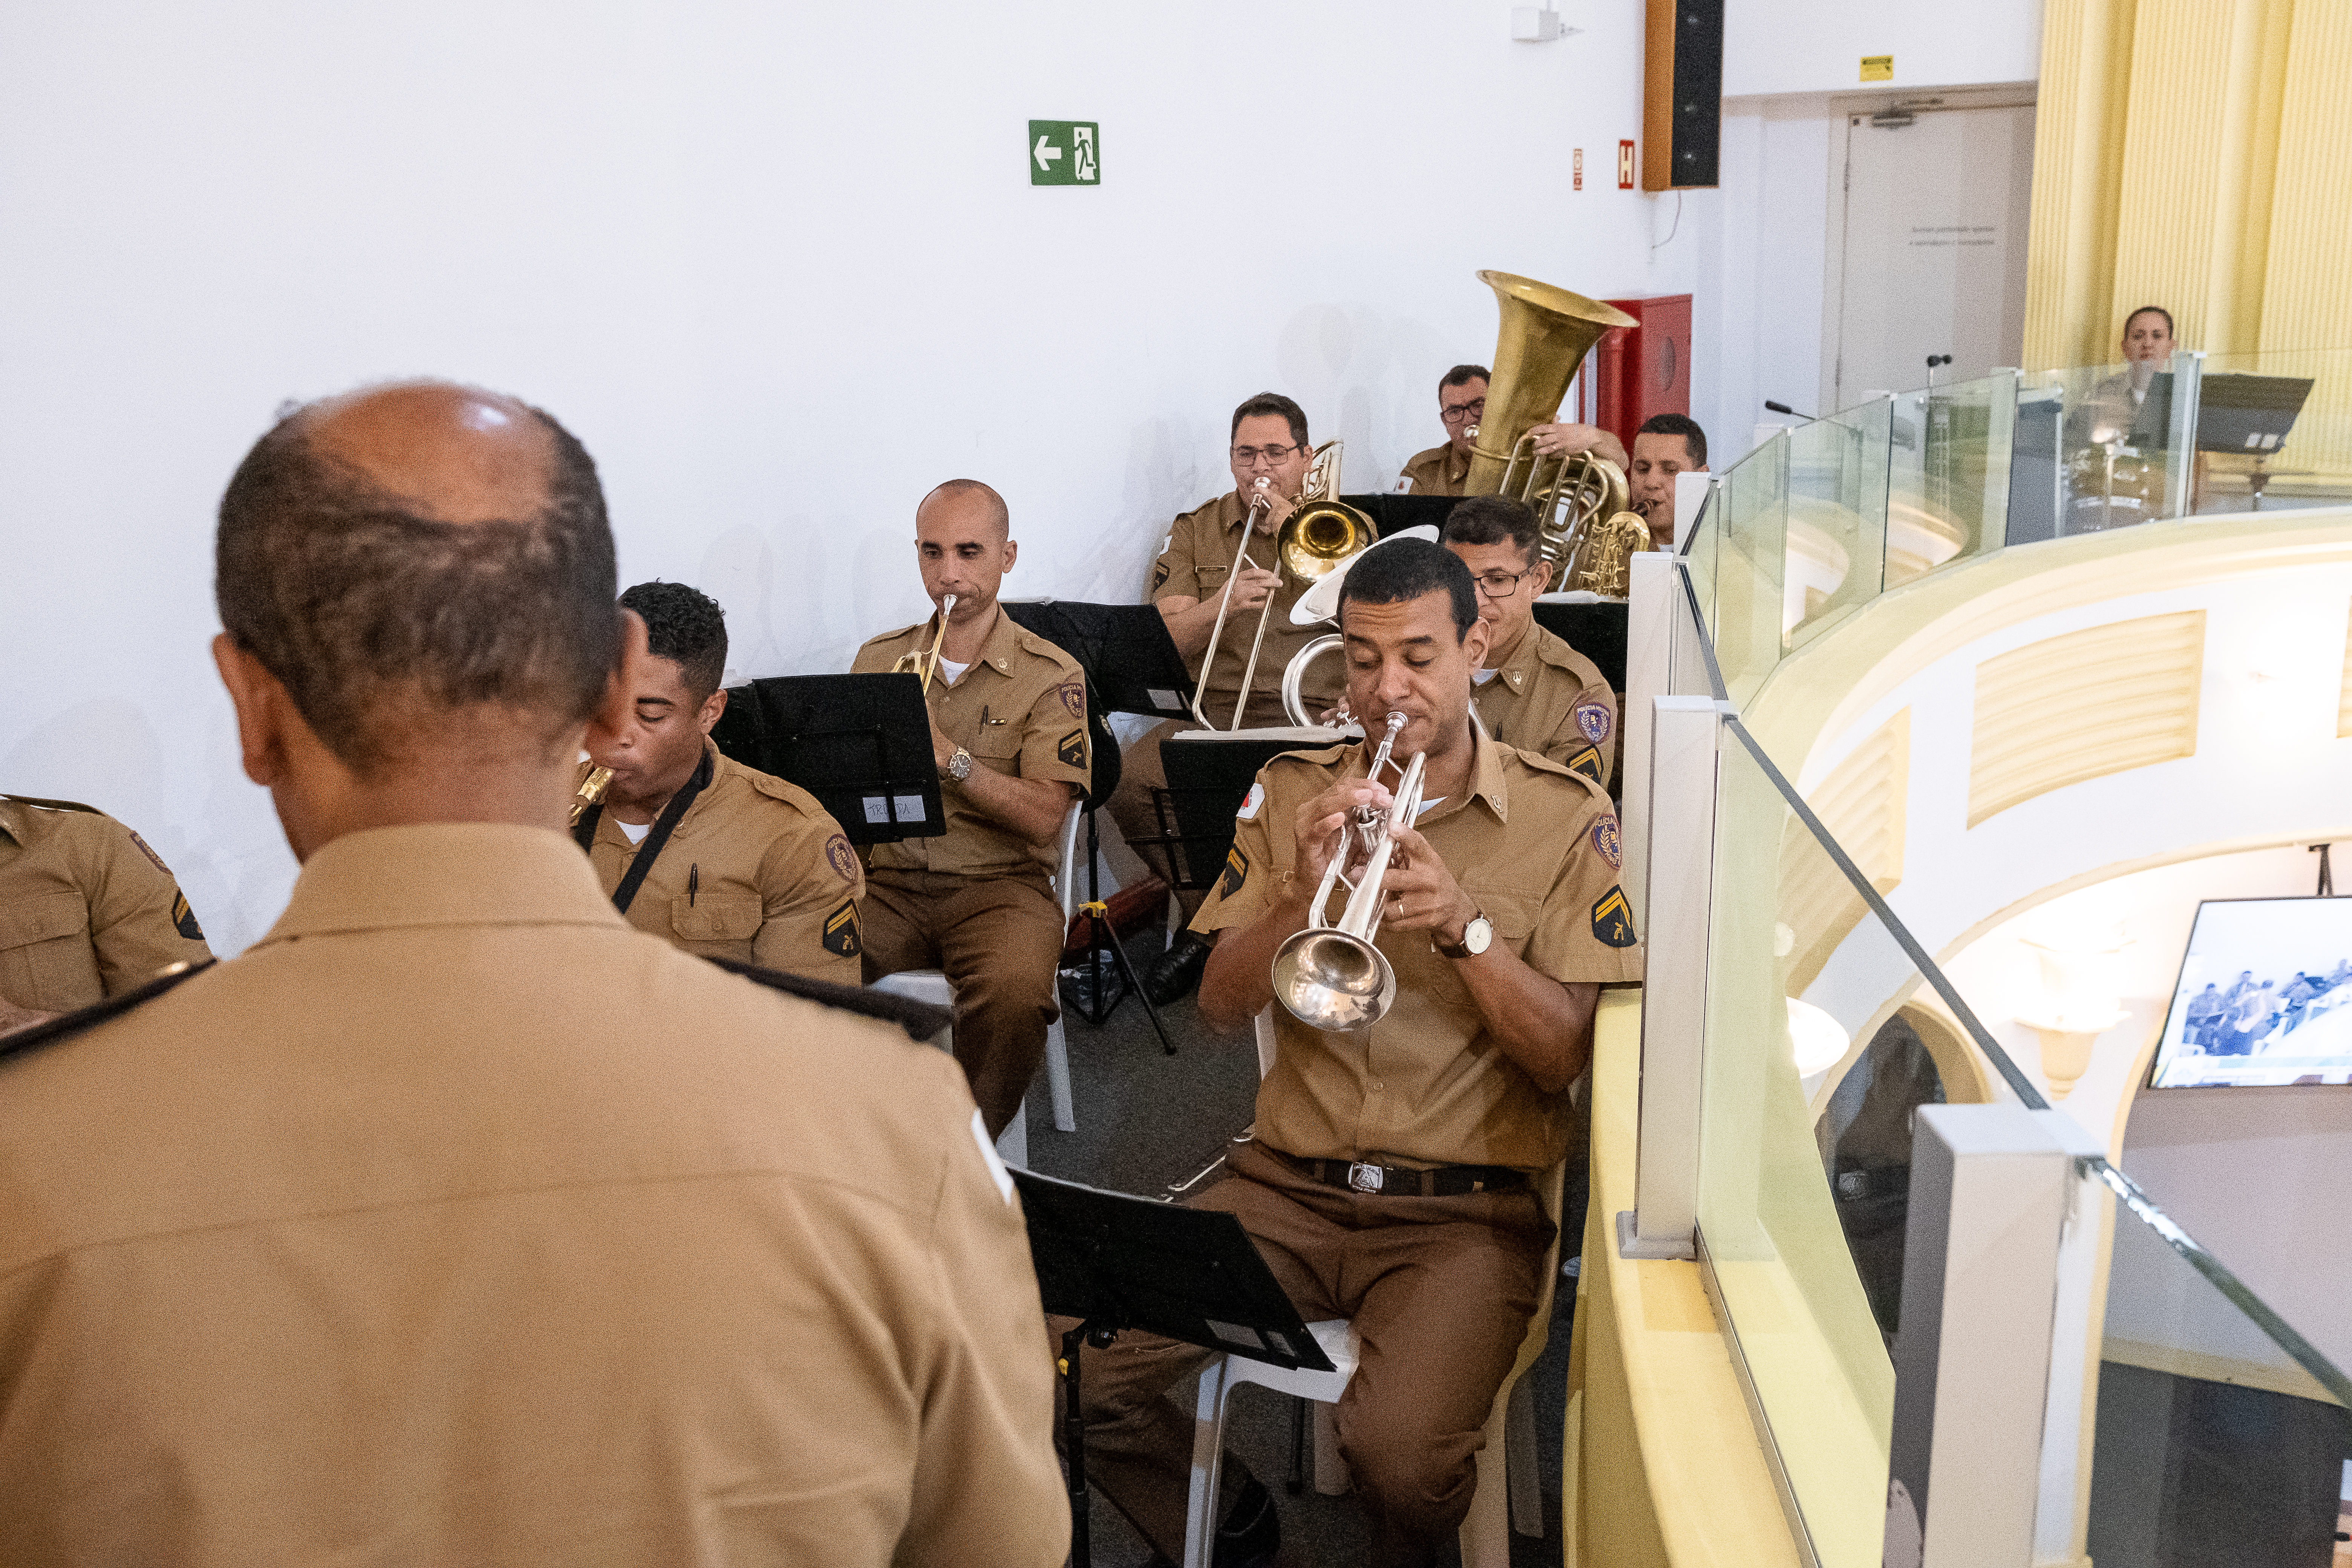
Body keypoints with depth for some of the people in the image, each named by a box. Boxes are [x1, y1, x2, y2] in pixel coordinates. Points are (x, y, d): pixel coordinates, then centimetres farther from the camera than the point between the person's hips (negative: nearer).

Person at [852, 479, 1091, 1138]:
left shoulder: (1051, 676, 1)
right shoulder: (877, 660, 14)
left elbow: (1043, 815, -10)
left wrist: (948, 756, -21)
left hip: (999, 884, -3)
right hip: (886, 879, 3)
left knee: (1014, 994, -35)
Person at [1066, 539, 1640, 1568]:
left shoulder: (1566, 818, 0)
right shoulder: (1292, 791, 8)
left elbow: (1564, 1057, -5)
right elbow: (1221, 1007, 2)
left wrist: (1465, 924, -20)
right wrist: (1303, 895, -16)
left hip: (1465, 1209, -3)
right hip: (1291, 1185, 3)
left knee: (1401, 1453, -28)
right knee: (1086, 1370, -16)